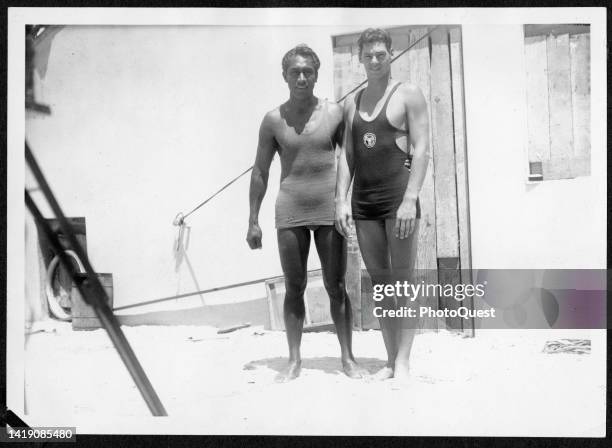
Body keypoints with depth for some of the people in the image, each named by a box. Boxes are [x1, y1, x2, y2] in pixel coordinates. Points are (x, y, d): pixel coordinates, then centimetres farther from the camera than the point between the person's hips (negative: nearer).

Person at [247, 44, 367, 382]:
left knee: (336, 287, 4)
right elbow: (260, 171, 6)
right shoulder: (274, 120, 2)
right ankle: (294, 361, 15)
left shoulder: (334, 113, 1)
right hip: (290, 213, 1)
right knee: (294, 288, 6)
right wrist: (253, 221, 4)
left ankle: (347, 357, 15)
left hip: (329, 210, 0)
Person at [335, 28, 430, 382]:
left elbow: (422, 148, -8)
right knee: (380, 283, 7)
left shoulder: (409, 94, 0)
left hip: (399, 198, -5)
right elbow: (346, 155, 12)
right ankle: (390, 360, 14)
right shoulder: (352, 103, 15)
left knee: (404, 282, -4)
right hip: (363, 203, 5)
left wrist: (410, 199, -17)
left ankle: (403, 363, 0)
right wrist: (342, 200, 1)